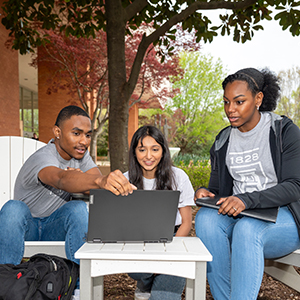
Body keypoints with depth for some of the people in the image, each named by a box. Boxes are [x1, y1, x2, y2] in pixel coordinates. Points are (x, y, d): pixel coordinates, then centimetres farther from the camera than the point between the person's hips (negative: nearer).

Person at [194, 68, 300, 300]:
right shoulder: (222, 142, 10)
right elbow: (217, 189, 14)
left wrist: (246, 200, -27)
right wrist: (205, 193, -12)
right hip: (239, 217, 4)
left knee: (246, 230, -36)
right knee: (205, 217, -28)